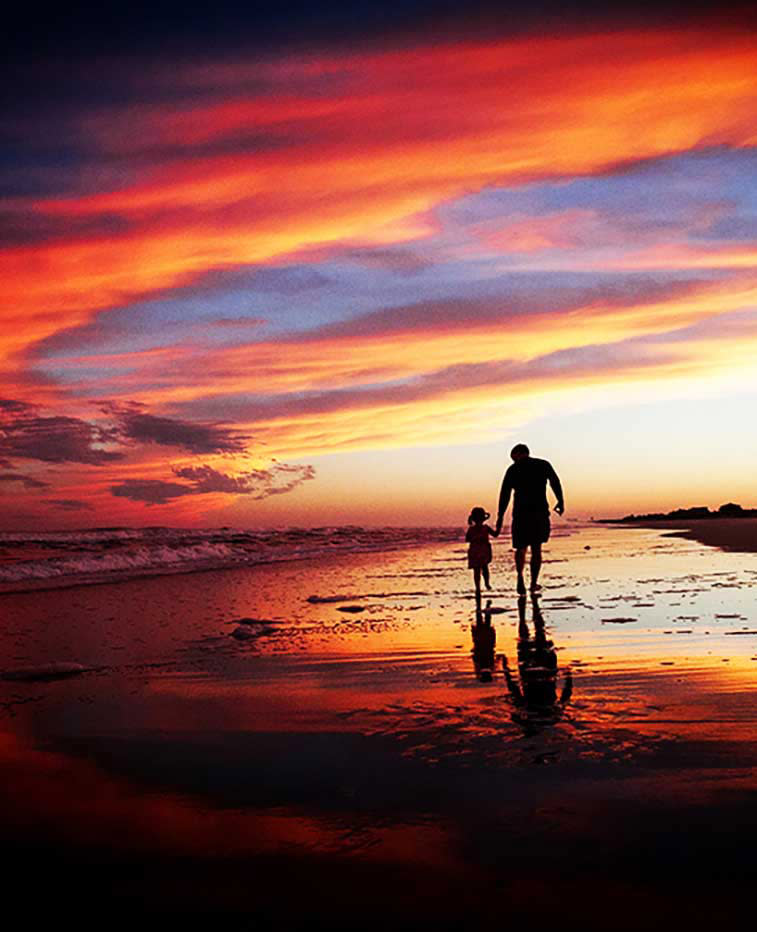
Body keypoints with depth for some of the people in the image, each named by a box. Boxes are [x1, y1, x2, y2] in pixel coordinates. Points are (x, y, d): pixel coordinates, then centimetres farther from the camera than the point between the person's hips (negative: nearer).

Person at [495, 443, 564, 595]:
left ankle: (520, 576, -11)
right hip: (541, 511, 1)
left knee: (520, 548, 12)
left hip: (521, 512, -1)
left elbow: (505, 493, -1)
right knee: (536, 549, 10)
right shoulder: (544, 465, 8)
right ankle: (534, 584, 9)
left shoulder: (513, 469, 4)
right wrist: (560, 502, 5)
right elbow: (555, 483, -1)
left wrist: (500, 516, -1)